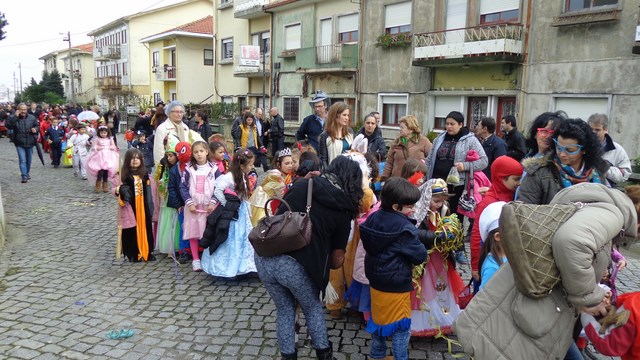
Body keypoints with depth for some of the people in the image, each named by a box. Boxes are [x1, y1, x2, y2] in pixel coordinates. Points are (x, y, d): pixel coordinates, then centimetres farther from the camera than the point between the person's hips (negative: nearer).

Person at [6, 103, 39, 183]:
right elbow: (8, 126, -22)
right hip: (20, 144, -3)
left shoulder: (32, 118, 1)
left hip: (30, 143, 3)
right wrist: (15, 116, -27)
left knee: (29, 161, 16)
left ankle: (27, 173, 35)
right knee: (22, 160, -10)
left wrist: (35, 129, -10)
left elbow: (37, 126, 14)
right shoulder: (13, 118, -6)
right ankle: (24, 176, -9)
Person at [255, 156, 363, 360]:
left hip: (264, 256, 3)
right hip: (295, 265, -3)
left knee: (284, 309, 27)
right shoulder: (344, 209, 4)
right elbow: (337, 259, 6)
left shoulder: (301, 184, 11)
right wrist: (322, 265, 26)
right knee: (312, 308, 27)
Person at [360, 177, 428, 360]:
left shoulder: (373, 218, -3)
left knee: (378, 319, 22)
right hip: (397, 285, -7)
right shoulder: (404, 228, -24)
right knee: (401, 327, 9)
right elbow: (420, 255, -18)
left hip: (375, 280, 8)